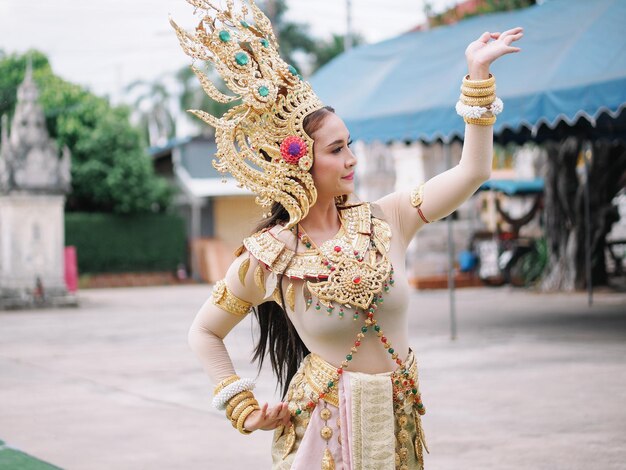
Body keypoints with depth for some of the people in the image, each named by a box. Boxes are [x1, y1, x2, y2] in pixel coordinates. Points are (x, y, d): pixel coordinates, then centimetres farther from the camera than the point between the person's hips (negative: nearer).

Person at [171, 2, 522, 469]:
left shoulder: (384, 220, -4)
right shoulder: (266, 259, -10)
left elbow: (472, 171, -8)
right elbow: (204, 333, 3)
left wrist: (478, 72, -9)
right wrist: (245, 412, -2)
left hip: (400, 422, 3)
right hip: (326, 428, -3)